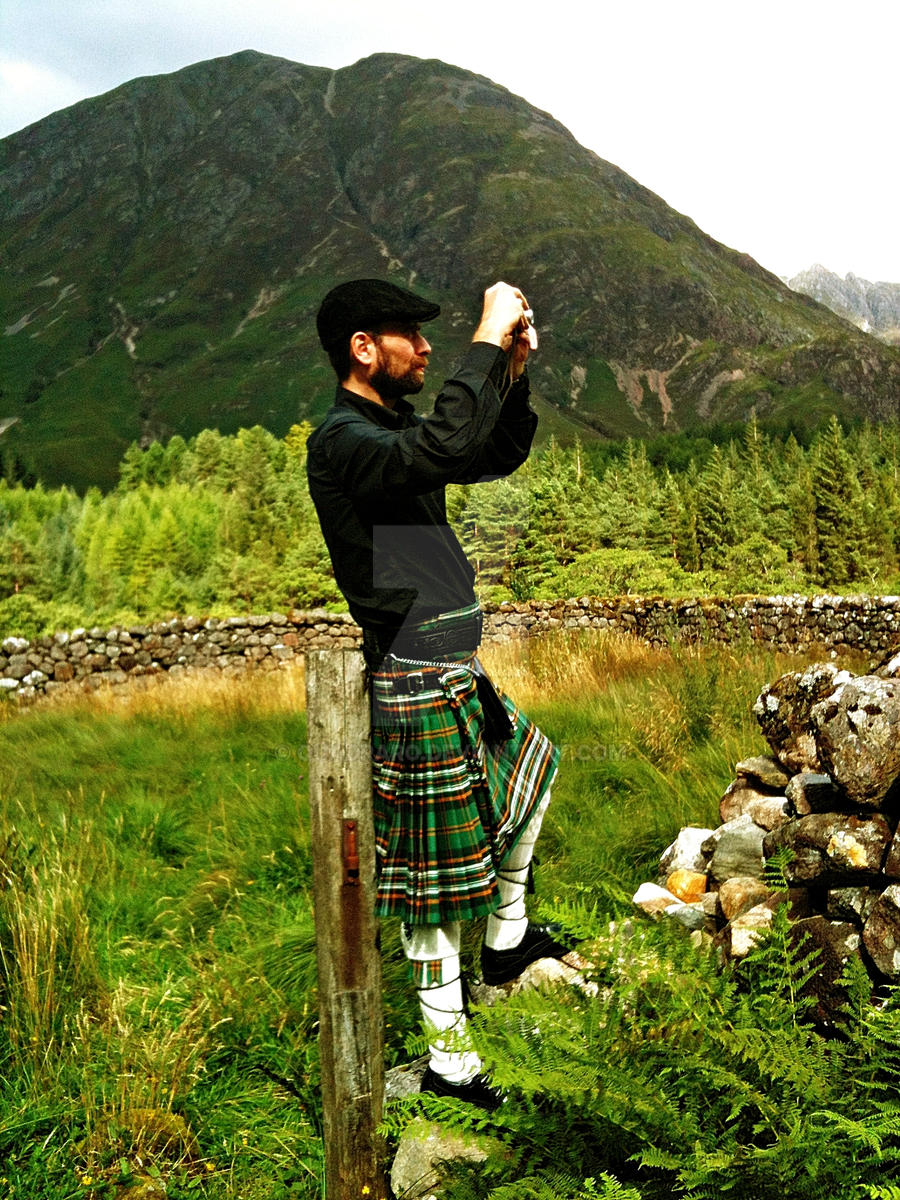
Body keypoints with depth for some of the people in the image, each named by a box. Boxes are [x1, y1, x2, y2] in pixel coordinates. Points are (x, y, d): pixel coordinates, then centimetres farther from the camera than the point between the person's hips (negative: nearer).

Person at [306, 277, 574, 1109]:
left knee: (533, 762, 31)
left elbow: (497, 457, 18)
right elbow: (446, 447, -36)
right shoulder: (342, 440, -18)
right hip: (419, 688, -10)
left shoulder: (395, 430, 12)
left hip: (456, 678, 10)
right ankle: (449, 1057, 17)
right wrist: (488, 342, -26)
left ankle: (507, 938, 42)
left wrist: (515, 375, 3)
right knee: (438, 883, 1)